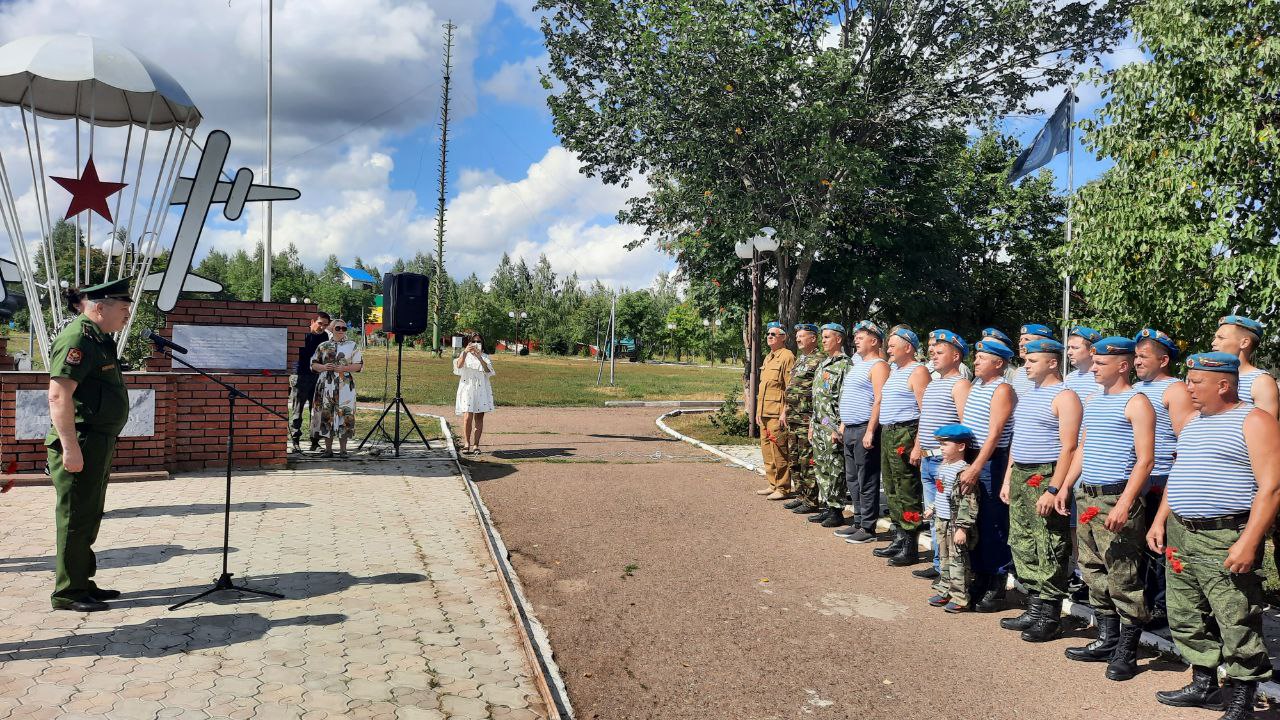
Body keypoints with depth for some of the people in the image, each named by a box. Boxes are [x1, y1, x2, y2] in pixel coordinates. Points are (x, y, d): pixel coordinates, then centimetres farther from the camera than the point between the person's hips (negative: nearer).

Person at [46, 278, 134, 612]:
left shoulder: (100, 340, 15)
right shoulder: (77, 338, -16)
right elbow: (59, 395, -24)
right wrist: (71, 447, -27)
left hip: (99, 443, 10)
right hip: (79, 444, -10)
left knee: (89, 518, 17)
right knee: (76, 519, -1)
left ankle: (83, 583, 27)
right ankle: (68, 592, 8)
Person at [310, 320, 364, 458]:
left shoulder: (352, 346, 8)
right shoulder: (323, 346, 13)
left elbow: (359, 365, 2)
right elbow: (313, 364, 13)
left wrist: (343, 368, -12)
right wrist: (323, 367, -8)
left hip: (345, 386, -2)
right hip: (326, 385, 2)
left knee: (345, 415, -6)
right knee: (326, 415, 1)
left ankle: (343, 449, 2)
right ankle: (328, 449, 10)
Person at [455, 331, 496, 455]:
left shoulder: (485, 357, 12)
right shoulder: (464, 355, 9)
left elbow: (488, 369, -9)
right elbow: (459, 365, -13)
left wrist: (479, 356, -23)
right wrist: (465, 352, -28)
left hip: (481, 389, 2)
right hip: (467, 388, -2)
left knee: (479, 417, 1)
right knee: (468, 416, -13)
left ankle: (476, 445, 6)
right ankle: (466, 443, -7)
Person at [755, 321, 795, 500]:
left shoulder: (787, 357, -9)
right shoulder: (768, 358, 19)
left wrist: (785, 413, -18)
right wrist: (758, 411, 20)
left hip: (777, 414, -9)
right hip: (765, 413, 9)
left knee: (779, 452, -5)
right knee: (767, 451, 13)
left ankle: (783, 489, 2)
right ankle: (773, 485, 22)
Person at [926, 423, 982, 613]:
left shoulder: (964, 471, -21)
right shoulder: (943, 466, 8)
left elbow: (968, 503, -23)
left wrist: (962, 528, -24)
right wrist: (933, 509, 27)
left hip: (956, 524, -9)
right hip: (942, 522, 9)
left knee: (958, 561, 0)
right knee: (945, 559, 18)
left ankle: (960, 599, 8)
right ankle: (944, 591, 28)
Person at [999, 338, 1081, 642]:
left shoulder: (1064, 397, -10)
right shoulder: (1026, 394, 17)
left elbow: (1068, 448, -16)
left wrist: (1053, 489, -22)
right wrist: (1008, 479, 17)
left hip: (1046, 477, -9)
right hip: (1020, 477, 9)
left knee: (1049, 549, -3)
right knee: (1022, 545, 12)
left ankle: (1050, 617, 6)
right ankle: (1034, 609, 22)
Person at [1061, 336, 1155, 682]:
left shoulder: (1136, 403, -8)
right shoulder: (1092, 401, 16)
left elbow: (1145, 459, -14)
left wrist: (1124, 504, -21)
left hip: (1117, 500, -8)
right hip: (1086, 499, 8)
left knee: (1123, 577, -3)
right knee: (1094, 573, 13)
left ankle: (1126, 652, 7)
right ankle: (1106, 640, 24)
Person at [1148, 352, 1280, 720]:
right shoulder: (1192, 423, 16)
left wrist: (1249, 543, -21)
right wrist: (1160, 521, 15)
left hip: (1225, 541, -8)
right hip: (1179, 536, 8)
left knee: (1238, 627, -1)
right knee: (1187, 619, 15)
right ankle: (1204, 685, 30)